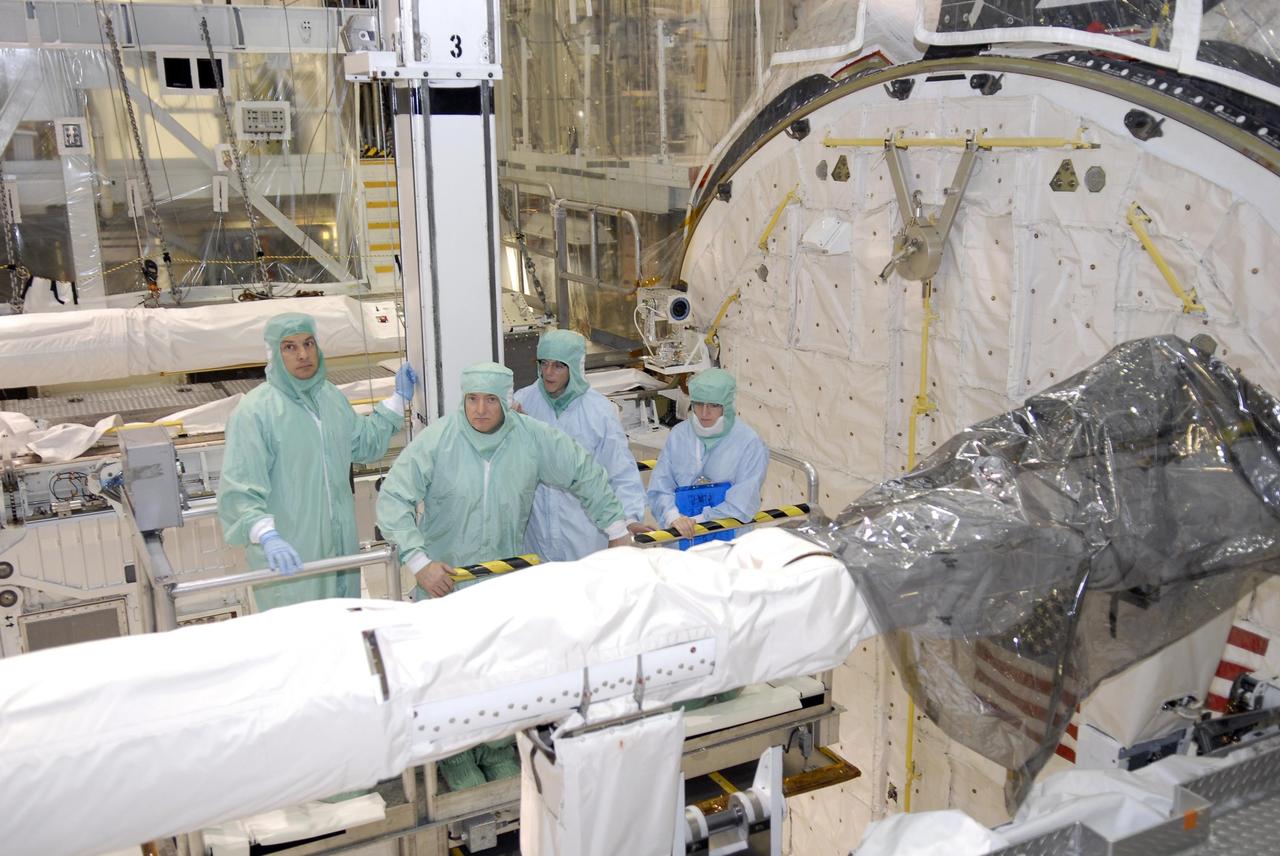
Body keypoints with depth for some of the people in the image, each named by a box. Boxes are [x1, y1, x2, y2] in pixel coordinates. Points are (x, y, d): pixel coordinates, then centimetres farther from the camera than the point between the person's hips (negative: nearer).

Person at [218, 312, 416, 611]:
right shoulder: (254, 412, -15)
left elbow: (366, 443, 24)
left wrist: (398, 399, 19)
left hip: (341, 543, 7)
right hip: (289, 556, -6)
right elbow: (238, 491, -22)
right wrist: (267, 536, -37)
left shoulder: (332, 397, 6)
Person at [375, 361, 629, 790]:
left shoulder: (533, 437, -7)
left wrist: (616, 531, 6)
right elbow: (393, 499, -17)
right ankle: (454, 755, 22)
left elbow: (585, 474, 4)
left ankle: (499, 747, 28)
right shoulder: (435, 441, -15)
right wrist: (419, 562, -25)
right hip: (445, 578, -2)